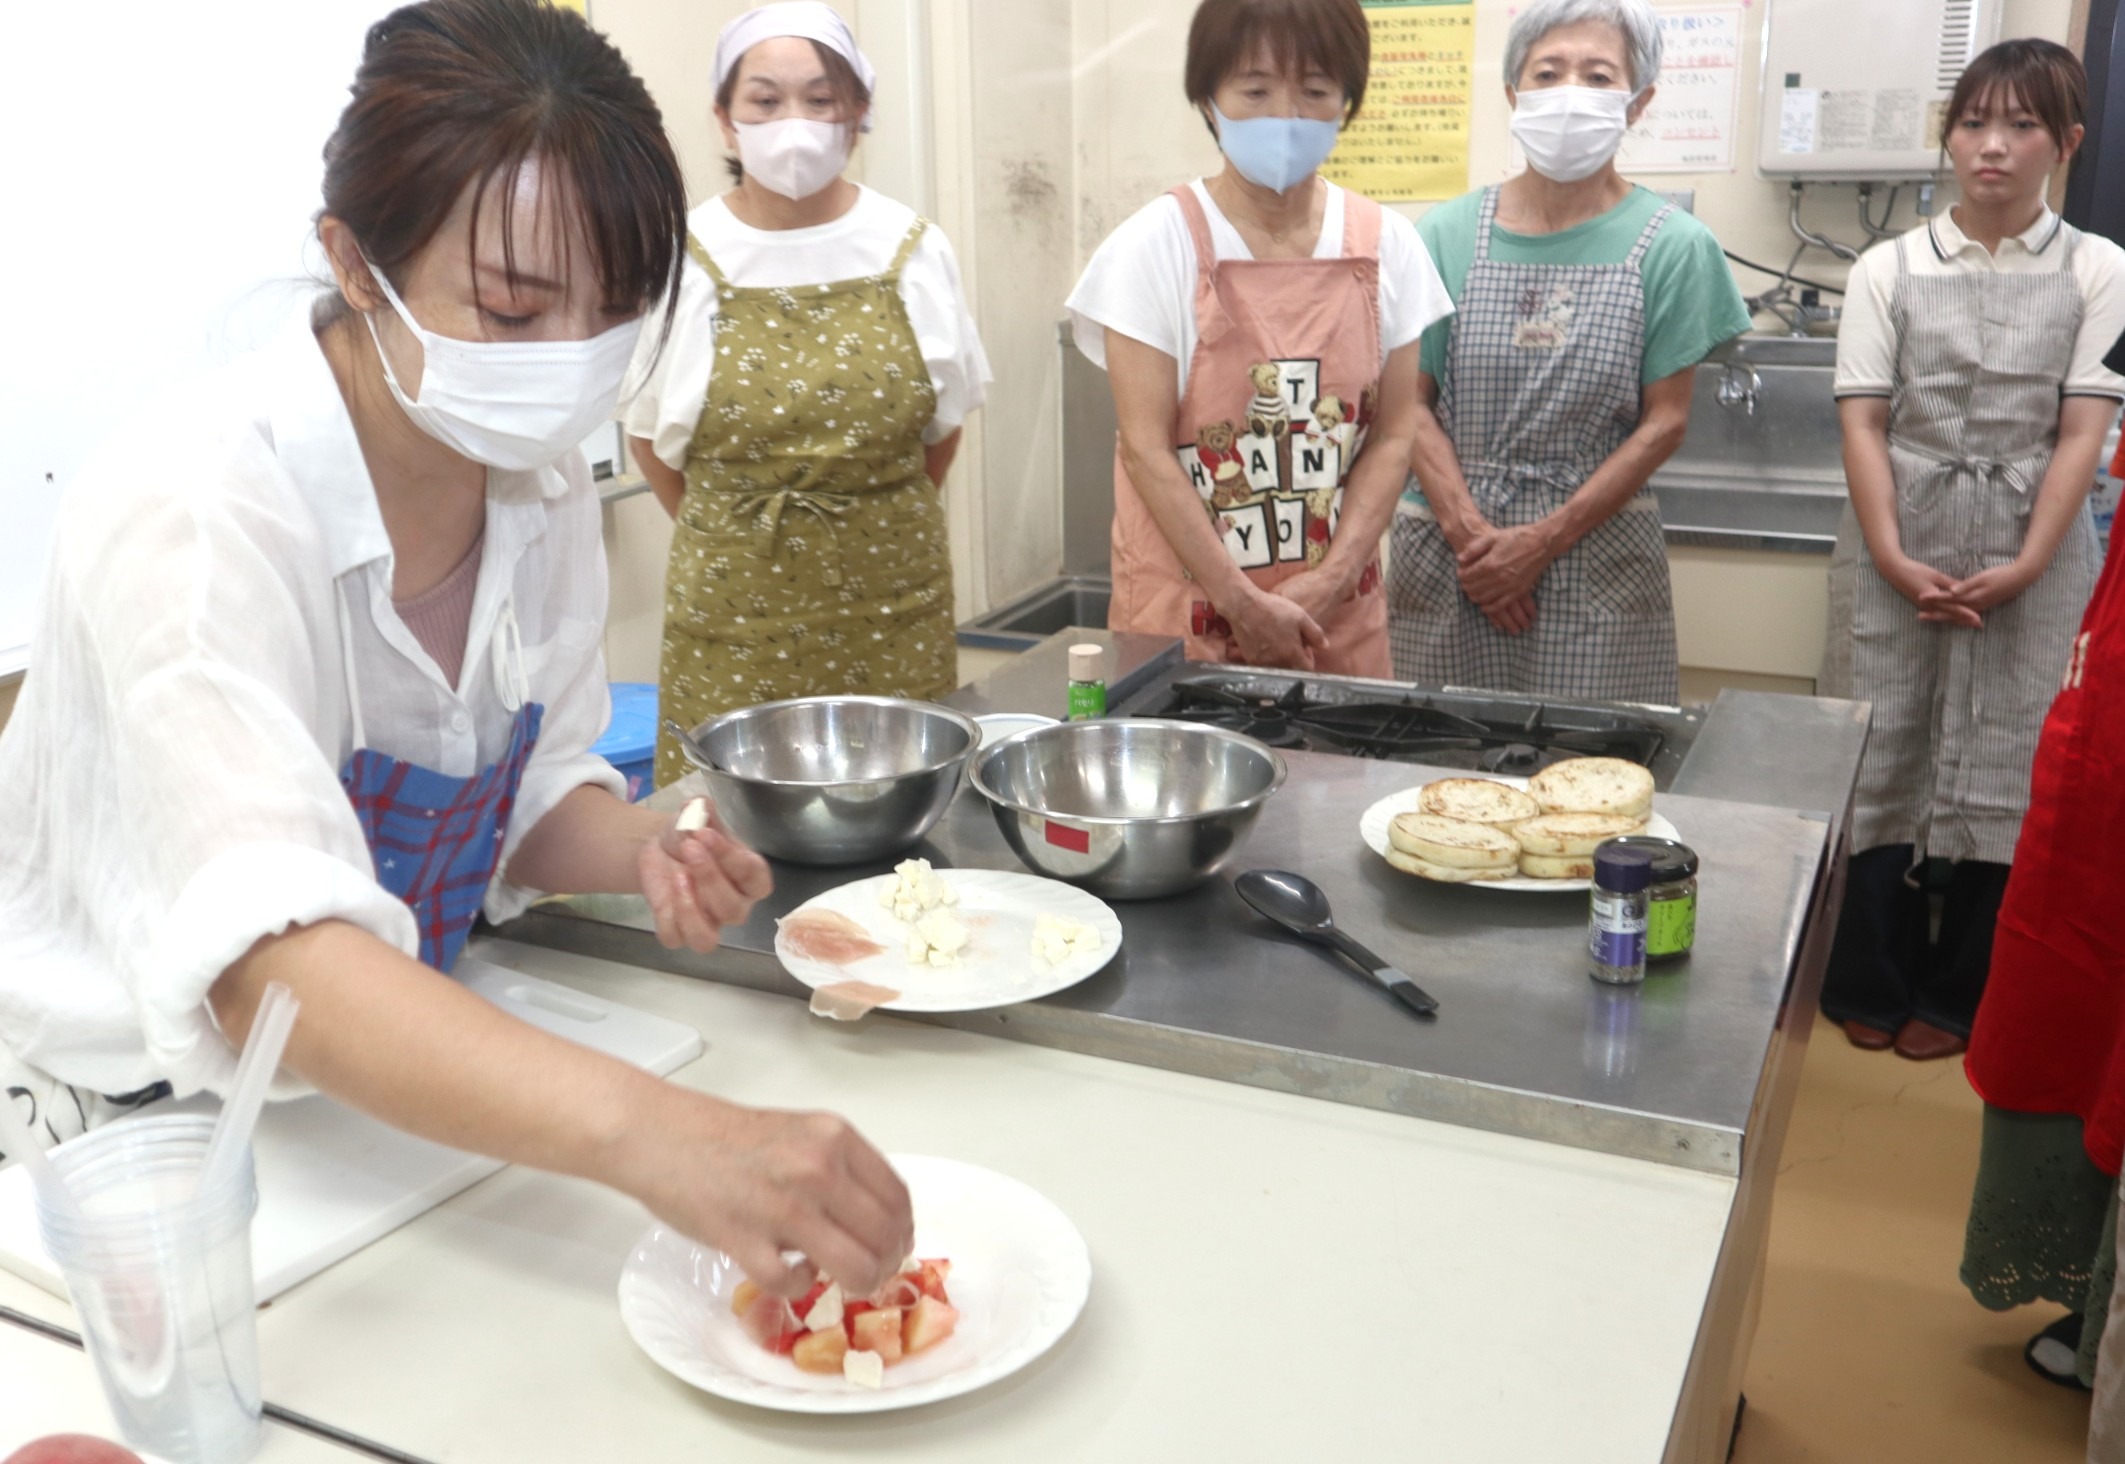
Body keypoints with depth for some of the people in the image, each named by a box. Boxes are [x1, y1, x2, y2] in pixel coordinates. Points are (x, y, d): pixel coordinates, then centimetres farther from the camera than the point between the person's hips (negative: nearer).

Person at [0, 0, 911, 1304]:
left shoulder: (543, 482, -8)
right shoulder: (191, 511, -28)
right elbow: (269, 964, -40)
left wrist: (642, 852, -18)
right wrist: (650, 1130, -54)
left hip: (405, 1082, 5)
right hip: (141, 1134, -5)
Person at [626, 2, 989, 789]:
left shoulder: (913, 249, 0)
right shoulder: (685, 259, -3)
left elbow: (943, 425, 10)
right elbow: (651, 434, 7)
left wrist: (874, 529, 10)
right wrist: (739, 539, 8)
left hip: (892, 603, 1)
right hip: (734, 608, -1)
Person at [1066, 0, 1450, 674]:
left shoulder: (1386, 245, 2)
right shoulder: (1156, 244, -8)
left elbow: (1391, 433, 2)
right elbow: (1146, 447, -11)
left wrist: (1330, 580, -10)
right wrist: (1243, 602, -14)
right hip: (1186, 608, -3)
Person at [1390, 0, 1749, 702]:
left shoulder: (1671, 245, -1)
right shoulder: (1447, 234, 3)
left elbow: (1664, 421, -2)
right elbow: (1412, 401, 1)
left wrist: (1543, 541, -9)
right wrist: (1468, 530, -11)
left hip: (1596, 555, -1)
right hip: (1448, 559, 1)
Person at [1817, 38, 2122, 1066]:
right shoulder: (1888, 268, 4)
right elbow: (1863, 422, 0)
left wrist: (2026, 565, -11)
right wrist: (1891, 557, -10)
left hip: (2031, 555, 0)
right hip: (1897, 549, 0)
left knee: (2003, 769, 4)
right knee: (1884, 759, 4)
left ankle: (1956, 997, 18)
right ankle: (1872, 986, 18)